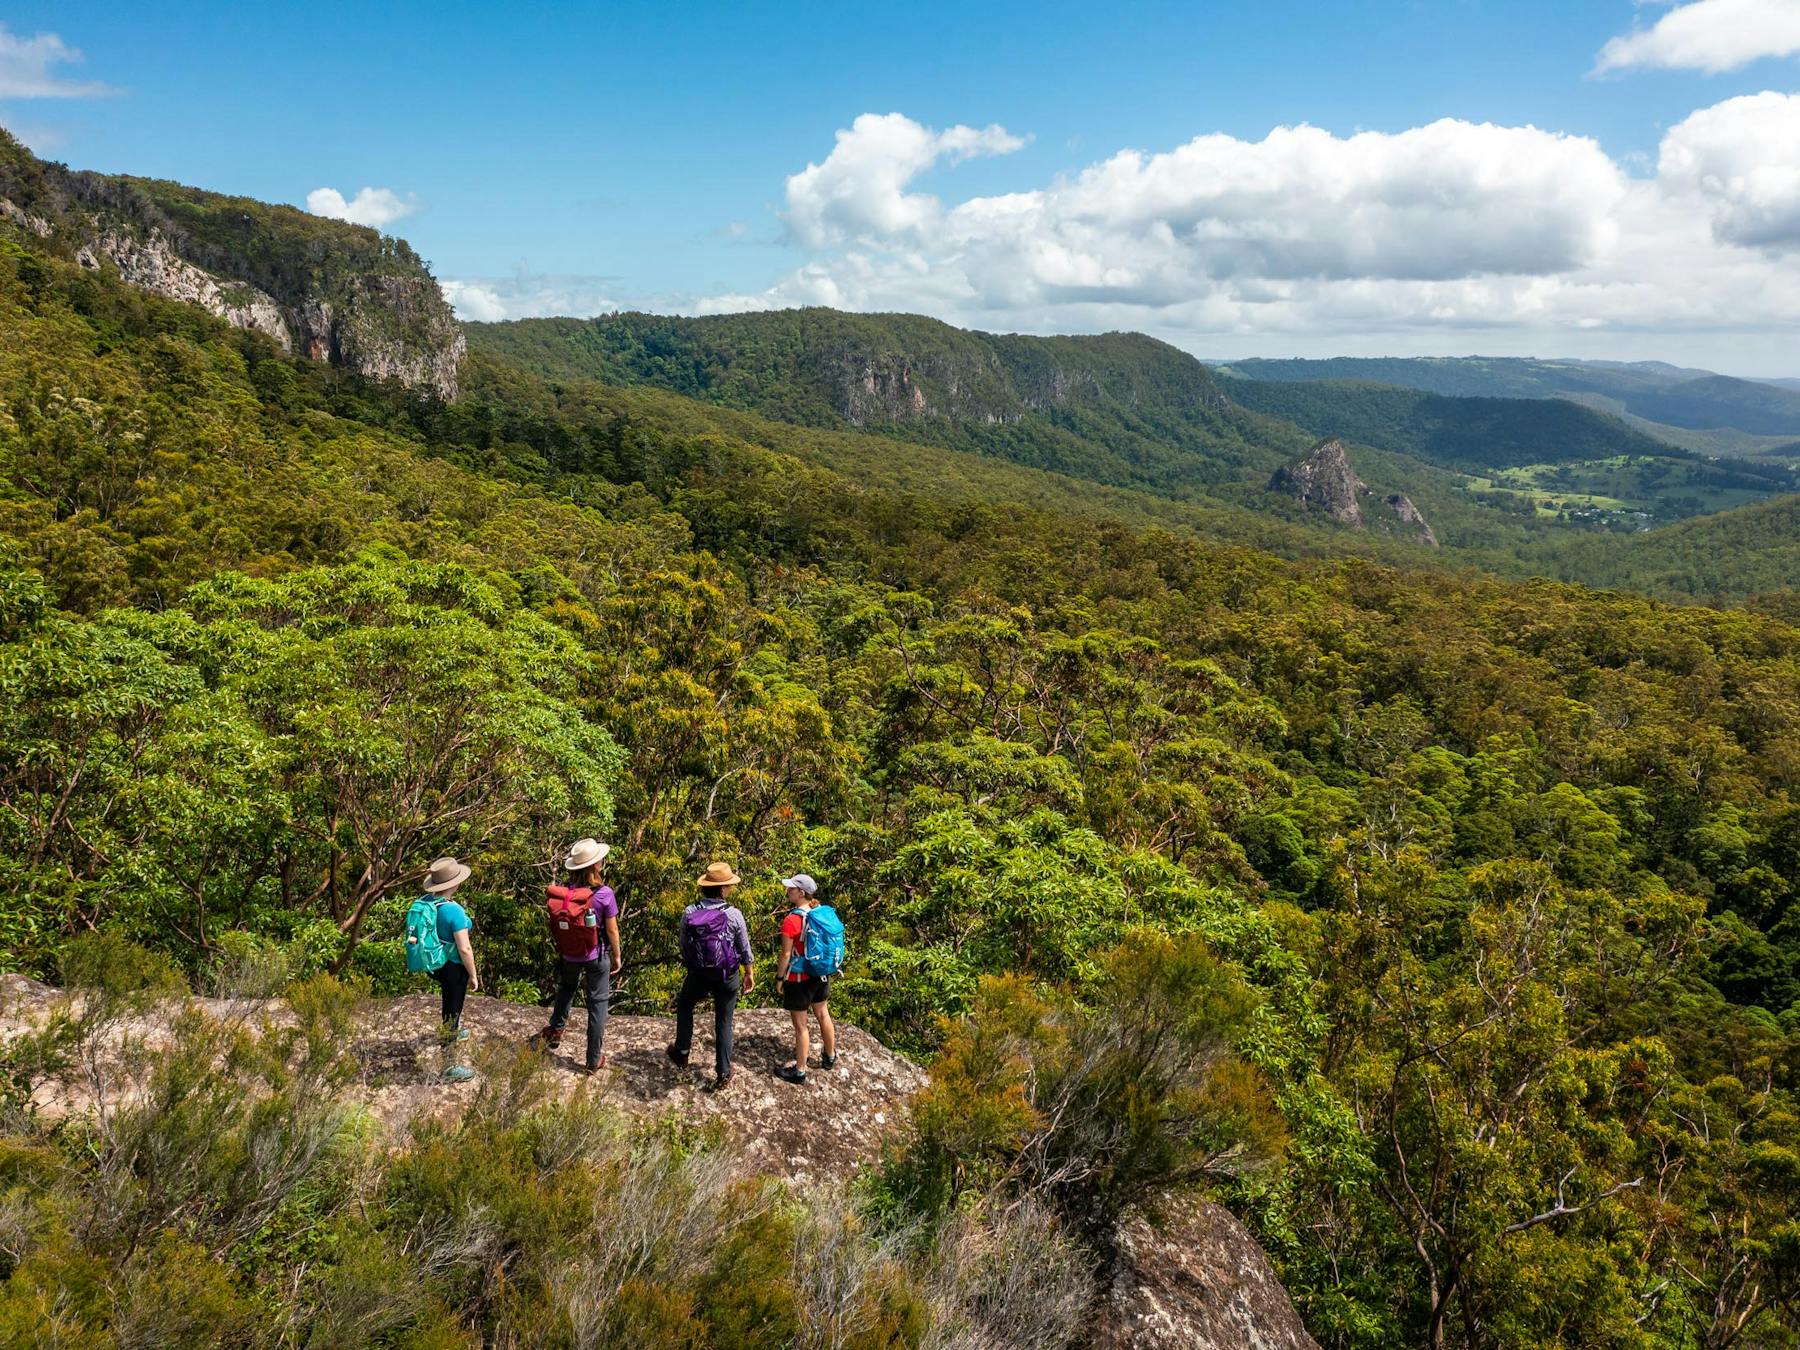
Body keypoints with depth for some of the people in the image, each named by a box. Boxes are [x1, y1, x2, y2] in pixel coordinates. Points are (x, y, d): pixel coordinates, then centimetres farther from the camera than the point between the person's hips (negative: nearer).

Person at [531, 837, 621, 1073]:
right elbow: (612, 931, -14)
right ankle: (594, 1059, 22)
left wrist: (560, 951, 15)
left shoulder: (560, 893, -15)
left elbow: (555, 926, -4)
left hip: (569, 956, 3)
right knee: (597, 1003, 12)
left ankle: (555, 1030, 51)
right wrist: (617, 956, 2)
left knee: (566, 987, 33)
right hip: (597, 957, -3)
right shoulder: (603, 894, -24)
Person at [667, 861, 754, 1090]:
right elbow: (744, 949, -7)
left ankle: (682, 1054, 38)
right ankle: (723, 1074, 20)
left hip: (698, 975, 1)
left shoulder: (690, 913, -13)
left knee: (684, 1005, 31)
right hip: (727, 977, -1)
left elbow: (684, 946, 0)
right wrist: (749, 974, 10)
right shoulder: (734, 915, -17)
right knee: (724, 1023, 13)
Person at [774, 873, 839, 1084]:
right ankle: (830, 1057, 43)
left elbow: (786, 954, -19)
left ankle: (800, 1071, 20)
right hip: (821, 974, 7)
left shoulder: (792, 920, -24)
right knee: (822, 1014, 25)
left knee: (800, 1025, 7)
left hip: (799, 979, -7)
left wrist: (780, 977, -6)